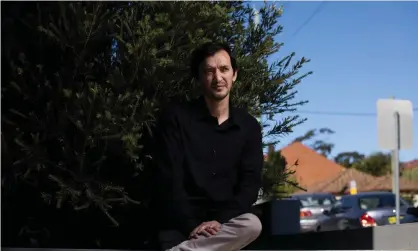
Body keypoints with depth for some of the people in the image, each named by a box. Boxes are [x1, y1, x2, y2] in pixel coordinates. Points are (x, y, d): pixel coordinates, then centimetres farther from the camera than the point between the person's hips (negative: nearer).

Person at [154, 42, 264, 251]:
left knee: (251, 225, -31)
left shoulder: (249, 126, 8)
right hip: (181, 227, -2)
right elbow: (169, 180, -7)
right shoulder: (176, 117, 0)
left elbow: (250, 184, 0)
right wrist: (192, 226, -18)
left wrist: (219, 221, -17)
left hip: (223, 223, 2)